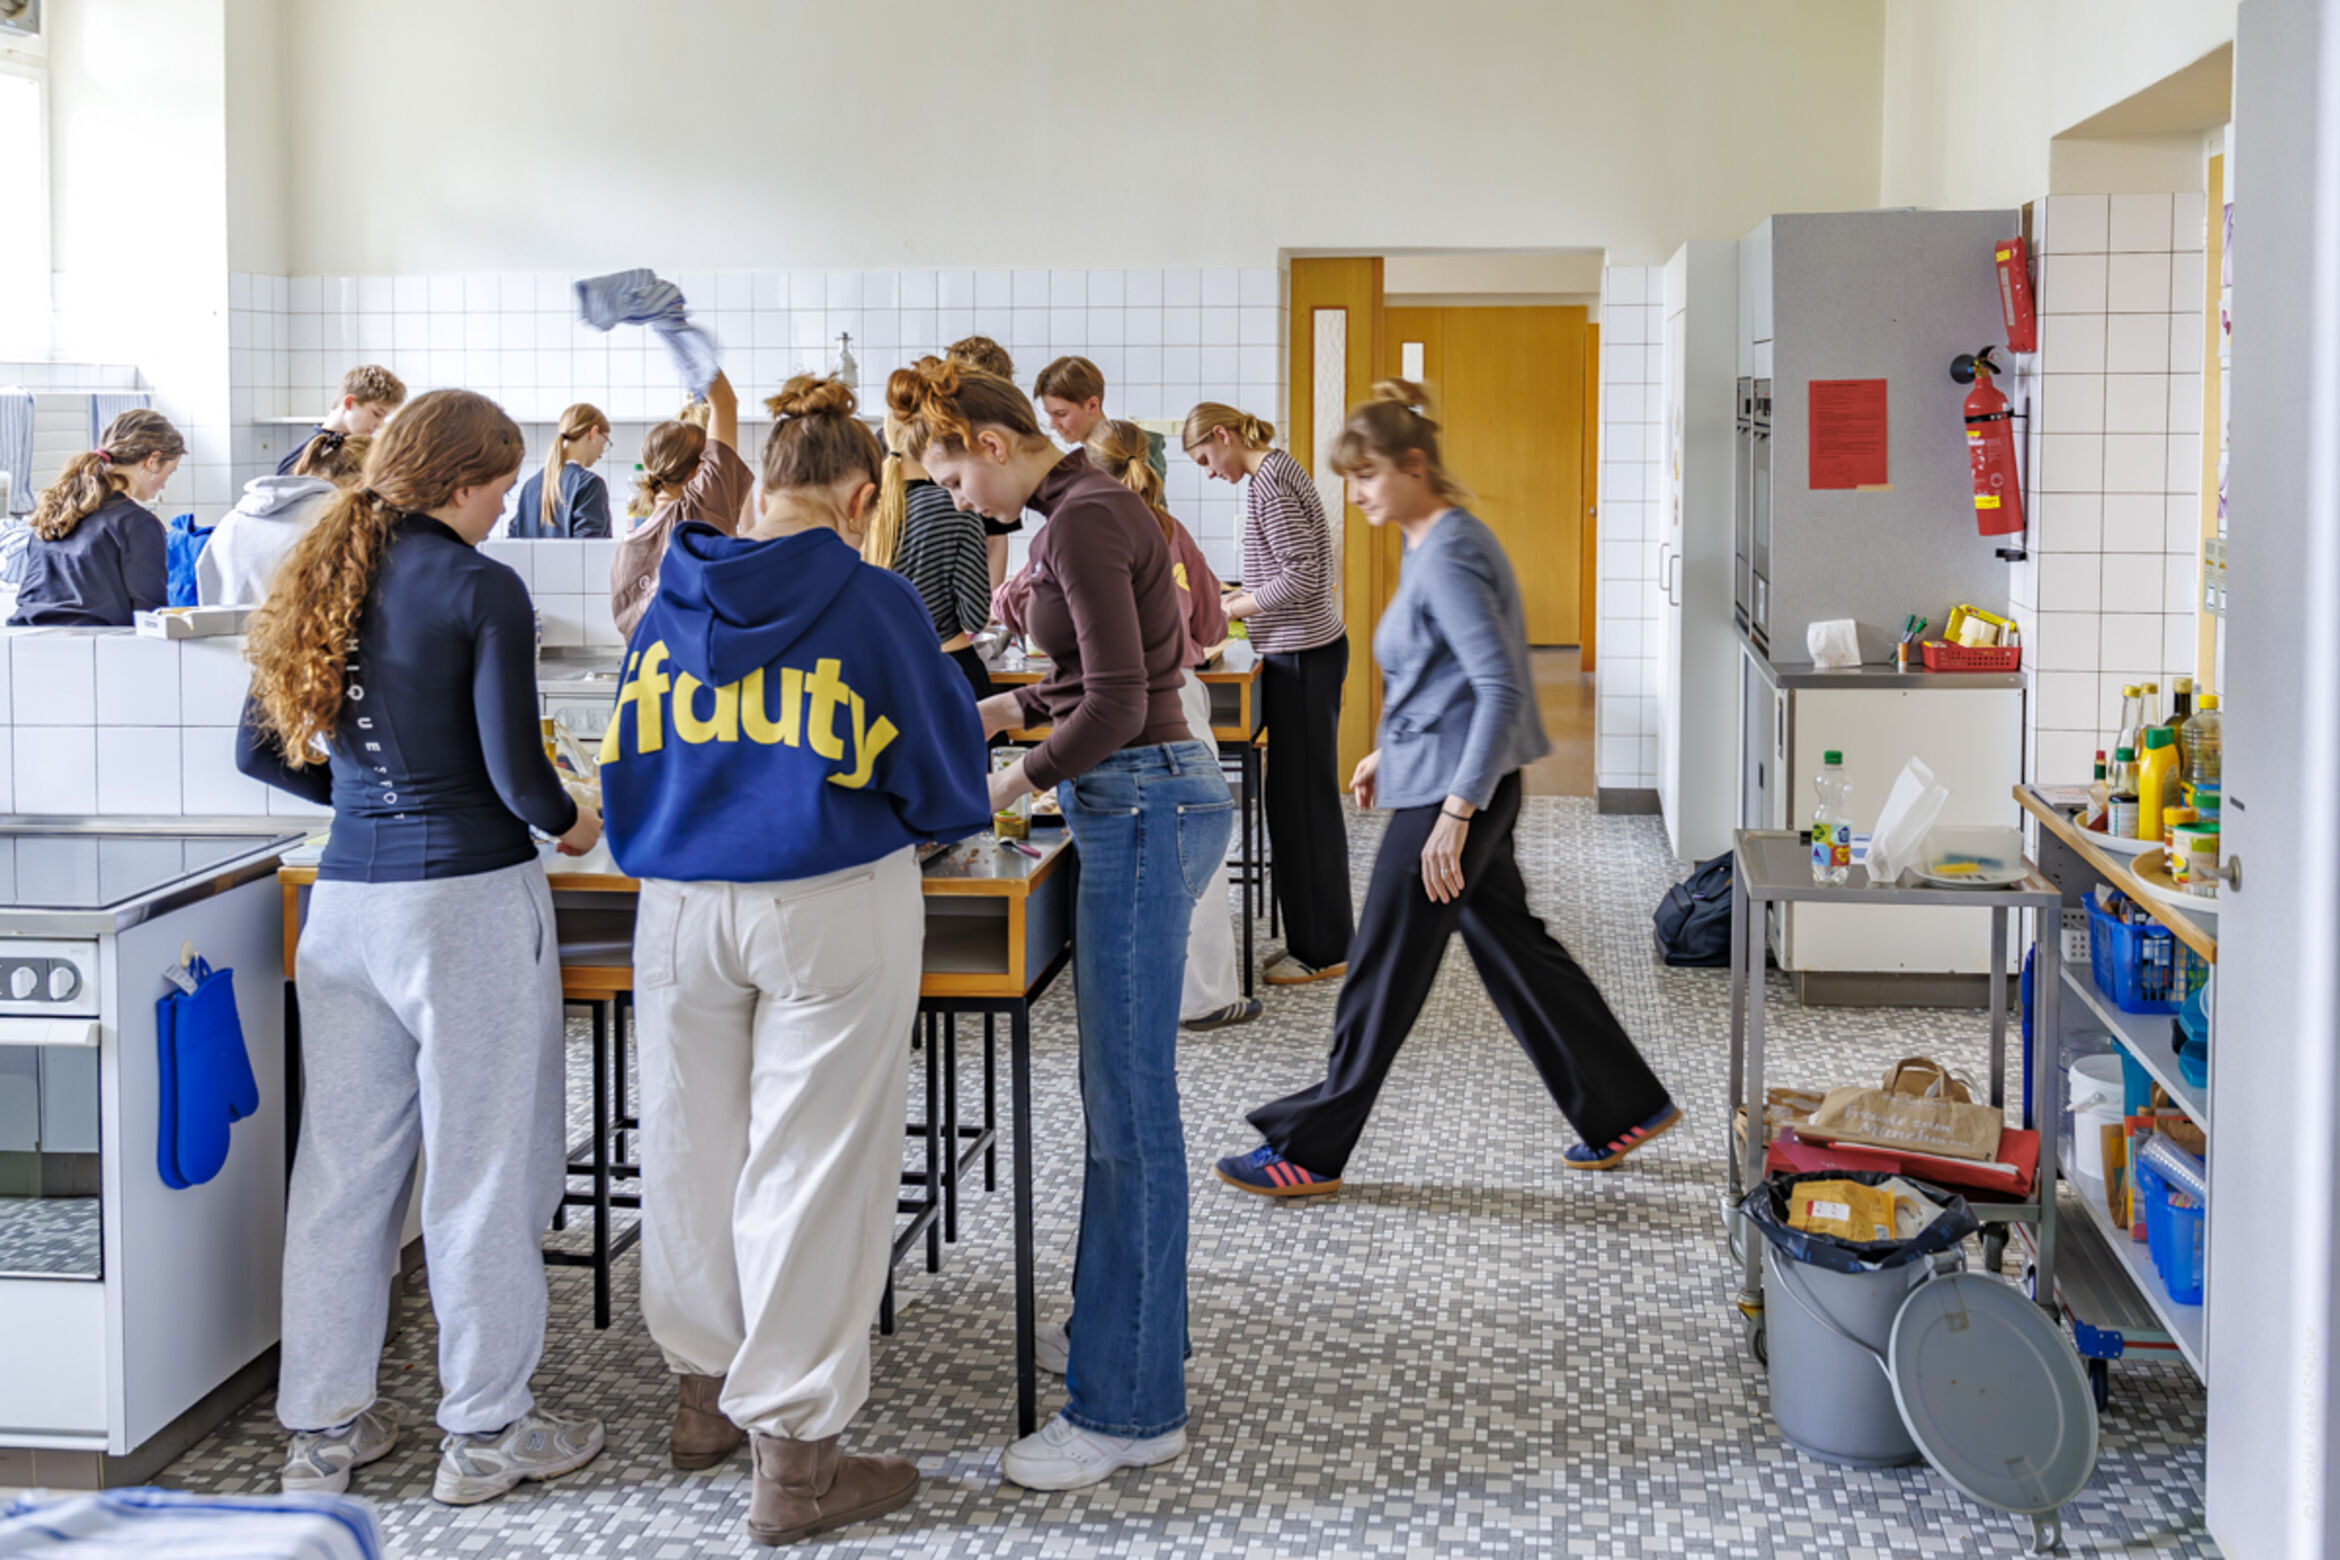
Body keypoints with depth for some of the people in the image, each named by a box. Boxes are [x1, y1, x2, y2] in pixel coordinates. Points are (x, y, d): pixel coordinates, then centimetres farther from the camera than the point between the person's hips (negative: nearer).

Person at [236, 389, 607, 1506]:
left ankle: (324, 1425, 22)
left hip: (346, 899, 7)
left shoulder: (324, 577, 9)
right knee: (482, 1167, 4)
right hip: (468, 897, -6)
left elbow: (260, 751, 13)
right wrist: (568, 821, 5)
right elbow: (514, 770, -15)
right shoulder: (480, 589, -11)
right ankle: (486, 1433, 14)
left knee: (344, 1162, 13)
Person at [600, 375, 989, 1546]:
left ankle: (707, 1387, 37)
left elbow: (629, 765, 11)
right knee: (810, 1165, 2)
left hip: (681, 910, 5)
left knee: (695, 1144, 18)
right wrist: (956, 816, 19)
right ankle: (793, 1456, 9)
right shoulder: (873, 604, -8)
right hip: (832, 910, -4)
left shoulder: (673, 604, 4)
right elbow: (940, 775, -2)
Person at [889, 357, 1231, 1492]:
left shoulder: (1085, 520, -16)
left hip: (1142, 810, -10)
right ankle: (1138, 1325, 29)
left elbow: (1117, 699, -21)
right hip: (1147, 803, 10)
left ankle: (1129, 1407, 1)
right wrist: (1011, 707, 20)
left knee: (1130, 1111, -5)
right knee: (1122, 1098, 17)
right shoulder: (1090, 507, 15)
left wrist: (1017, 780, -8)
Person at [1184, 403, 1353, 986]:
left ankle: (1322, 950, 3)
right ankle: (1317, 937, 20)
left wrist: (1232, 610, -13)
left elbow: (1302, 575, -21)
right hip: (1304, 652, 10)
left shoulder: (1268, 482, -16)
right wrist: (1241, 596, 14)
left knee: (1302, 800, -4)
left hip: (1302, 656, -10)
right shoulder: (1276, 470, 15)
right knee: (1302, 796, 13)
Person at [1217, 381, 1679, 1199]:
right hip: (1454, 782, 10)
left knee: (1385, 972, -1)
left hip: (1455, 788, -10)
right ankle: (1624, 1108, 24)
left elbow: (1500, 689, -26)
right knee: (1514, 949, 16)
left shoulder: (1450, 555, -19)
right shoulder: (1433, 544, 12)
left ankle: (1307, 1152, 9)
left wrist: (1456, 810, -30)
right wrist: (1391, 751, 27)